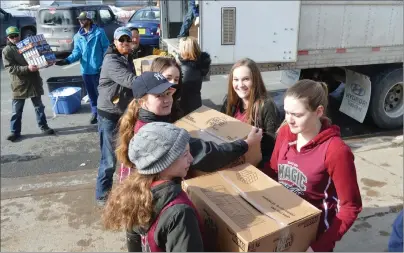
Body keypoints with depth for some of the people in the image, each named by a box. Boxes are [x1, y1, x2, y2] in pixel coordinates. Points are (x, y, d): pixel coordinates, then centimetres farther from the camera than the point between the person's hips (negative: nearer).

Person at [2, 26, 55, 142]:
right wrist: (27, 68, -29)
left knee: (39, 106, 12)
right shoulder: (6, 51, -6)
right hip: (19, 84, -4)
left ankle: (44, 127, 24)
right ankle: (15, 132, 15)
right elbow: (10, 68, -16)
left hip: (33, 82, 4)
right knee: (17, 111, 5)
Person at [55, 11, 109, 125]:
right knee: (91, 93, 14)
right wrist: (67, 60, -16)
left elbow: (106, 48, -6)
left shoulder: (99, 32, -6)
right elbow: (77, 52, 2)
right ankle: (95, 113, 28)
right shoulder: (78, 36, 8)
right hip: (86, 70, 5)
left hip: (98, 69, -5)